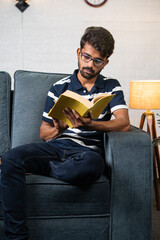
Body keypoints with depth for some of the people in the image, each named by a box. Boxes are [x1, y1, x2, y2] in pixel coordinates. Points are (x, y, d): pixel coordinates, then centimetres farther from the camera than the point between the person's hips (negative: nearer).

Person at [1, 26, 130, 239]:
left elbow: (124, 123, -5)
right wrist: (57, 130, -12)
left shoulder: (111, 87, 14)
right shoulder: (59, 88, 16)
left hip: (87, 149, -1)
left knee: (92, 163, -40)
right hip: (55, 146, 2)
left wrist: (88, 124, -23)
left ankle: (36, 168, -14)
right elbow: (43, 133, 14)